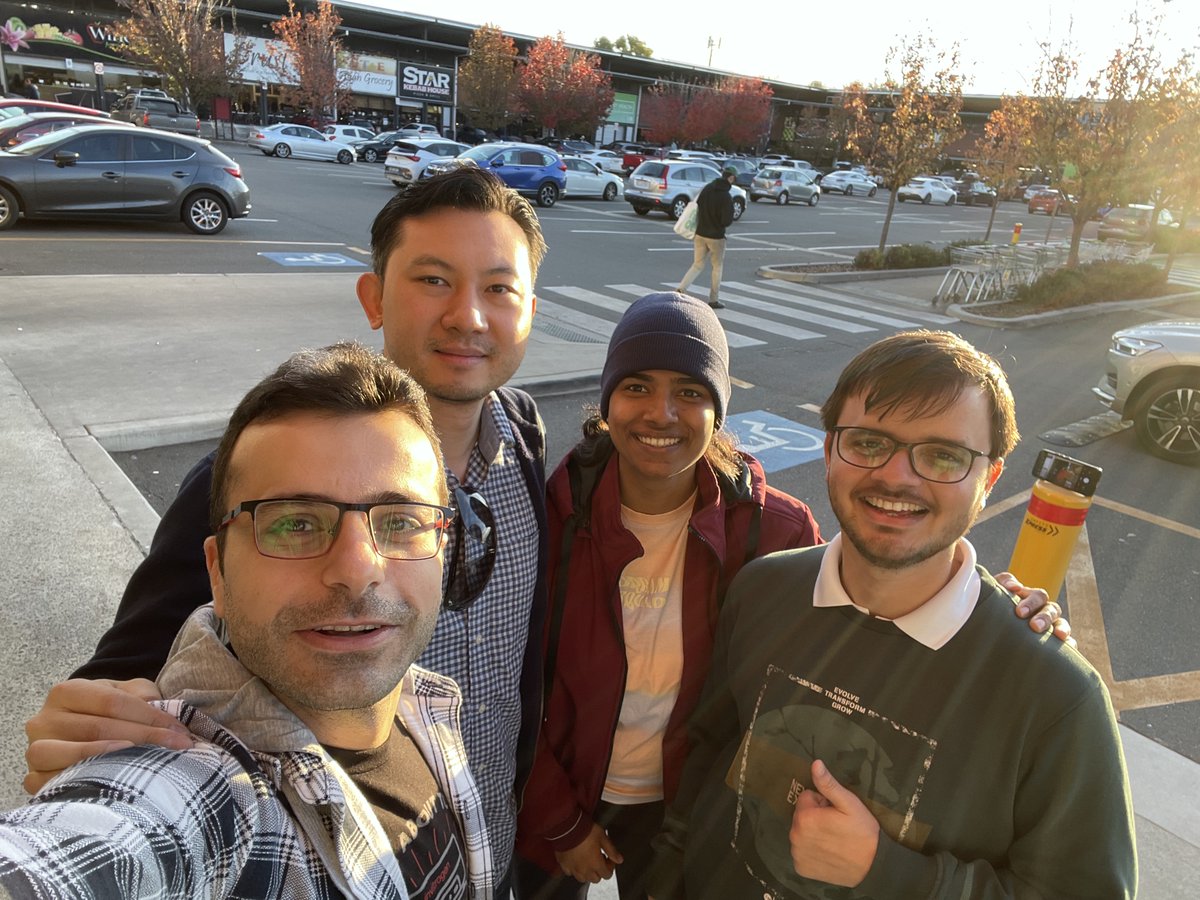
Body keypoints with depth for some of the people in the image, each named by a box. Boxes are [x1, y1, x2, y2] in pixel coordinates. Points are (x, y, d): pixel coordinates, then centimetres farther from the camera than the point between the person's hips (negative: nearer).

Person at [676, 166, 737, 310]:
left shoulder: (707, 188, 0)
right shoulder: (726, 198, -18)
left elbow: (697, 206, 8)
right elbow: (727, 221, -18)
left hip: (700, 233, 5)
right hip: (716, 236, -5)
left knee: (697, 265, 14)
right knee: (717, 267, 11)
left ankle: (680, 289, -5)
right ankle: (714, 299, 16)